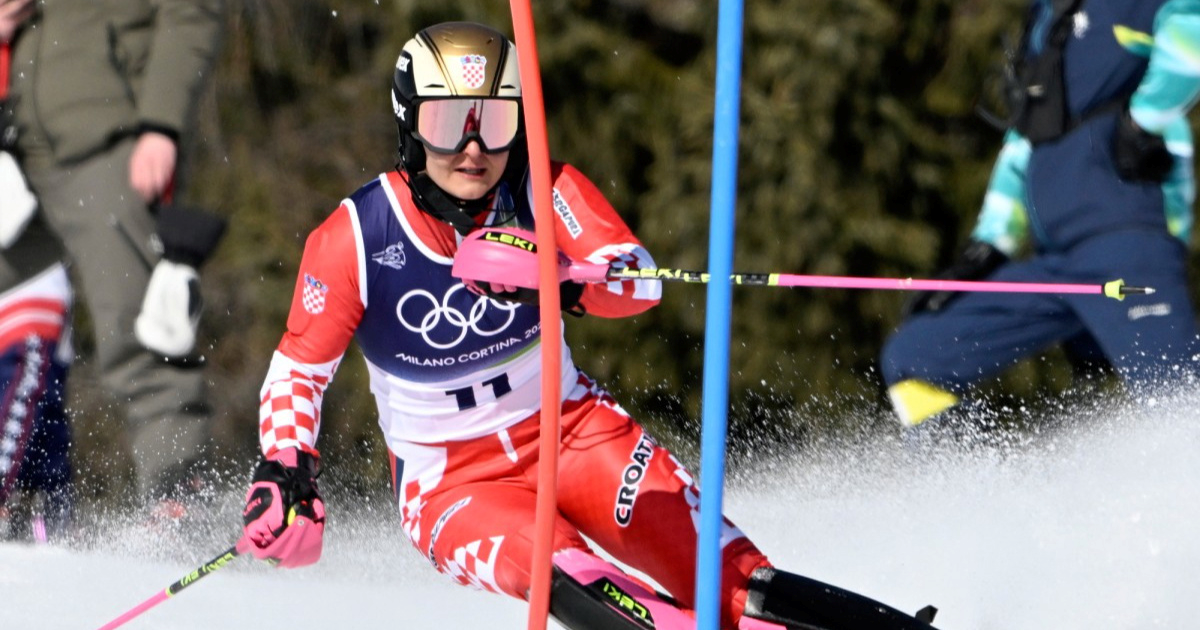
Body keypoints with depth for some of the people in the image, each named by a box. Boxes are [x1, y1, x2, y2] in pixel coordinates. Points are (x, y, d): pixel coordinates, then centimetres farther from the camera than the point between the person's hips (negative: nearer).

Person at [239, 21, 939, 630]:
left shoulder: (542, 193, -11)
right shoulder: (353, 239, -13)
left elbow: (641, 280, -25)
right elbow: (299, 370, -1)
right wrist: (285, 477, -16)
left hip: (568, 427, 2)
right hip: (450, 479, -2)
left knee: (714, 567, -18)